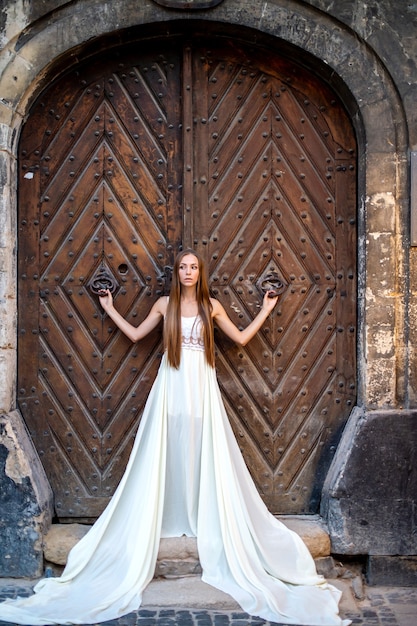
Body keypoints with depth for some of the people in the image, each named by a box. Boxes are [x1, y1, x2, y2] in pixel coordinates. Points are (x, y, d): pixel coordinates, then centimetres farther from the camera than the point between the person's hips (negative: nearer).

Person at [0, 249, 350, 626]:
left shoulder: (212, 306, 6)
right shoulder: (165, 304, 6)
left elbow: (241, 338, 12)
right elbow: (136, 334, 16)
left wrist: (266, 311, 13)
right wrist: (110, 310, 18)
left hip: (202, 388, 0)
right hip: (171, 387, 0)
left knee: (205, 454, 1)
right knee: (168, 454, 1)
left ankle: (204, 520, 11)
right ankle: (171, 519, 11)